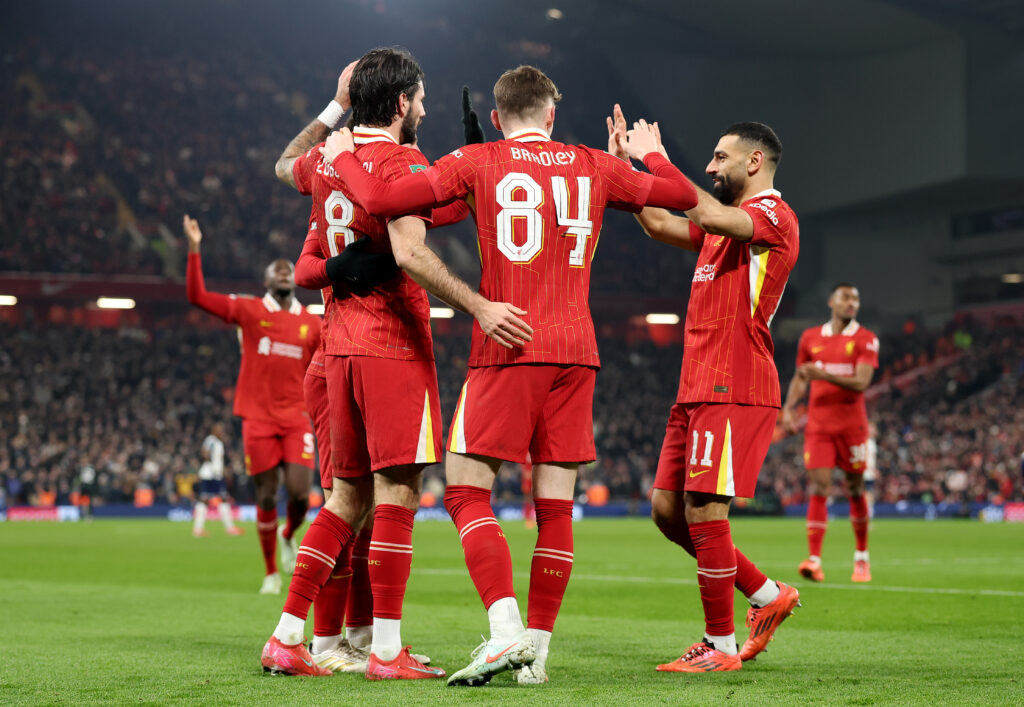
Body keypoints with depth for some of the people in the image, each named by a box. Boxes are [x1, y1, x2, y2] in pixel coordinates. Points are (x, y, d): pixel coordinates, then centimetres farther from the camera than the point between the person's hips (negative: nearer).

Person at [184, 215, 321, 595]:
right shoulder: (250, 311, 3)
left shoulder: (312, 324, 9)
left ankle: (288, 537, 22)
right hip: (259, 418, -1)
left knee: (300, 492, -12)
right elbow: (197, 295, -2)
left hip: (296, 419, 1)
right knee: (266, 496, 1)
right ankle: (271, 572, 16)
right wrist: (194, 249, -9)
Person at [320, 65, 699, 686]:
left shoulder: (479, 162, 2)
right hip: (577, 352, 4)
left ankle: (506, 630, -15)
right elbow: (684, 196, 22)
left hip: (508, 350, -4)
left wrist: (344, 157, 13)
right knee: (556, 503, 6)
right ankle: (537, 651, 8)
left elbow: (382, 199, -5)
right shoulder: (594, 167, 12)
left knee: (466, 489, 1)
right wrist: (651, 153, 41)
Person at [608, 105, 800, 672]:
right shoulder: (726, 222, 21)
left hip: (733, 392, -10)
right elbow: (660, 225, 28)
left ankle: (721, 646, 2)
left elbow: (707, 215, -26)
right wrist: (624, 164, 20)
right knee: (667, 508, 10)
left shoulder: (775, 216, -9)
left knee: (704, 511, -9)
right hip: (697, 390, 10)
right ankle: (768, 596, 21)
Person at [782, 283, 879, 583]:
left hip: (851, 423, -2)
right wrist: (788, 407, 4)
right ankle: (814, 560, -15)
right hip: (817, 423, 2)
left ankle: (862, 557, 22)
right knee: (818, 488, -9)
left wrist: (824, 374, -27)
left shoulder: (865, 340, -2)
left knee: (855, 489, 6)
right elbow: (800, 378, 20)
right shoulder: (810, 338, 10)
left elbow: (861, 382, -14)